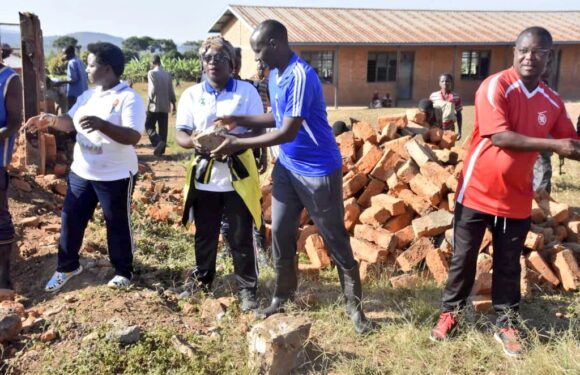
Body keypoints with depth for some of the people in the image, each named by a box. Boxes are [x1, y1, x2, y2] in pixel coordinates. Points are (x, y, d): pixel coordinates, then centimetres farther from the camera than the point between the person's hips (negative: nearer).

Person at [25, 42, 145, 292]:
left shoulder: (129, 98, -16)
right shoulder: (87, 96, 9)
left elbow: (133, 136, -27)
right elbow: (70, 122, 12)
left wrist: (101, 124, -39)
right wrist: (51, 121, -9)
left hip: (115, 177, -7)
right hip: (81, 172, 7)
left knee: (118, 225, 8)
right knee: (70, 219, 14)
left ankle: (123, 271, 28)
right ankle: (67, 267, 34)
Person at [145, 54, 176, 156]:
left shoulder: (151, 73, -9)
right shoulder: (167, 74, 7)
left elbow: (153, 89, -18)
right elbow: (171, 91, 9)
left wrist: (150, 98, -5)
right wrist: (173, 103, 17)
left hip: (154, 105, -5)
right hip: (165, 106, 5)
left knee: (149, 126, 4)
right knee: (163, 129, 9)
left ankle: (158, 142, -19)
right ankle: (161, 150, 11)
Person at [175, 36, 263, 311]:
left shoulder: (247, 91, -2)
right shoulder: (191, 95, 4)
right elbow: (180, 134, 2)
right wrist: (194, 141, -21)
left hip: (237, 175, -2)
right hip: (204, 176, 2)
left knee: (240, 237, 6)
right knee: (204, 234, 16)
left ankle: (247, 288, 22)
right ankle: (201, 278, 38)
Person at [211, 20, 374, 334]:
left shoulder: (301, 77, -25)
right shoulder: (274, 76, 5)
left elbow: (288, 132, -28)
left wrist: (239, 144, -22)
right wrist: (239, 120, 4)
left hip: (318, 172, -8)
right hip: (286, 168, 8)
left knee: (335, 240, 3)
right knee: (280, 233, 11)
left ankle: (354, 305, 19)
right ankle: (282, 297, 28)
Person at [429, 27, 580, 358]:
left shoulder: (553, 102, 3)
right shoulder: (496, 86, -14)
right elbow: (498, 136, -24)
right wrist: (553, 145, -26)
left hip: (517, 198, 4)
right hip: (478, 192, -4)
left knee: (509, 264, 14)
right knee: (464, 258, 10)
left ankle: (507, 325, 30)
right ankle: (451, 313, 29)